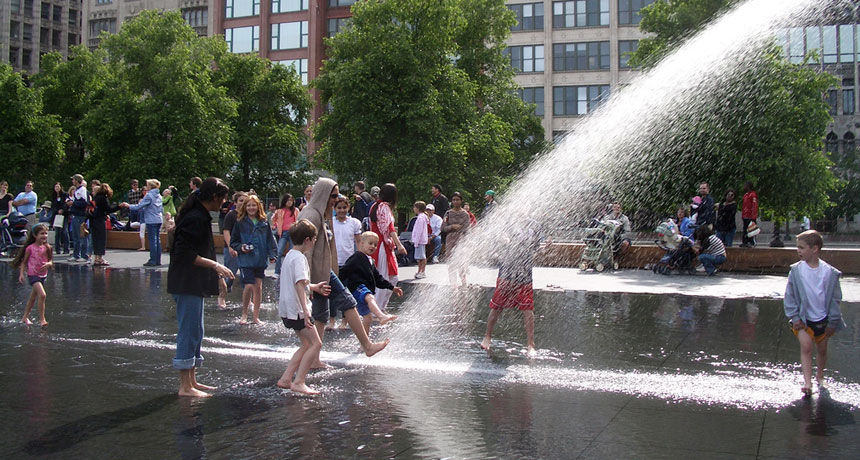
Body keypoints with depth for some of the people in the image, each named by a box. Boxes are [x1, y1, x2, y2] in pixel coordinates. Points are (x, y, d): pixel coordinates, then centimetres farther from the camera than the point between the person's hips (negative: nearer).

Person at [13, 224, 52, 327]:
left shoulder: (47, 247, 2)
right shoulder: (30, 248, -8)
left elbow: (51, 261, 6)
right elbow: (24, 262, 1)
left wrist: (49, 264, -16)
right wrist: (21, 274, -6)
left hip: (43, 275, 5)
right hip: (33, 275, -5)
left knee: (33, 298, 17)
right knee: (42, 295, -21)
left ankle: (25, 317, 33)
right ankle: (42, 319, -15)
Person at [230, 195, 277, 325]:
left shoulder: (264, 222, 6)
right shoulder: (240, 222, 0)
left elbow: (270, 240, 9)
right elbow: (233, 242, 6)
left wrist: (273, 255, -2)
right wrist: (241, 247, -12)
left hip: (260, 260, 3)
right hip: (246, 260, -3)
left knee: (258, 287, 7)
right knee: (249, 286, -12)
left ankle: (256, 317, 18)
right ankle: (244, 314, 9)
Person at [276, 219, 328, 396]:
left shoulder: (289, 255, 17)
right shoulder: (299, 258, -15)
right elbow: (300, 285, -26)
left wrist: (314, 287, 39)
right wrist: (305, 310, -33)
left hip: (287, 309, 10)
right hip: (296, 308, -10)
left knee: (307, 345, 15)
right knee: (316, 343, -8)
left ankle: (286, 378, 14)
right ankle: (298, 382, -10)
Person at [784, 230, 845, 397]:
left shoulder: (829, 272, -10)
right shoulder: (796, 270, -9)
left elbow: (835, 298, -1)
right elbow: (790, 296, -2)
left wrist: (832, 322, 0)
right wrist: (794, 317, -7)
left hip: (823, 319, 1)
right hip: (803, 319, -1)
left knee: (822, 349, 15)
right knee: (806, 346, -17)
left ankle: (820, 374, 40)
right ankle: (807, 382, -20)